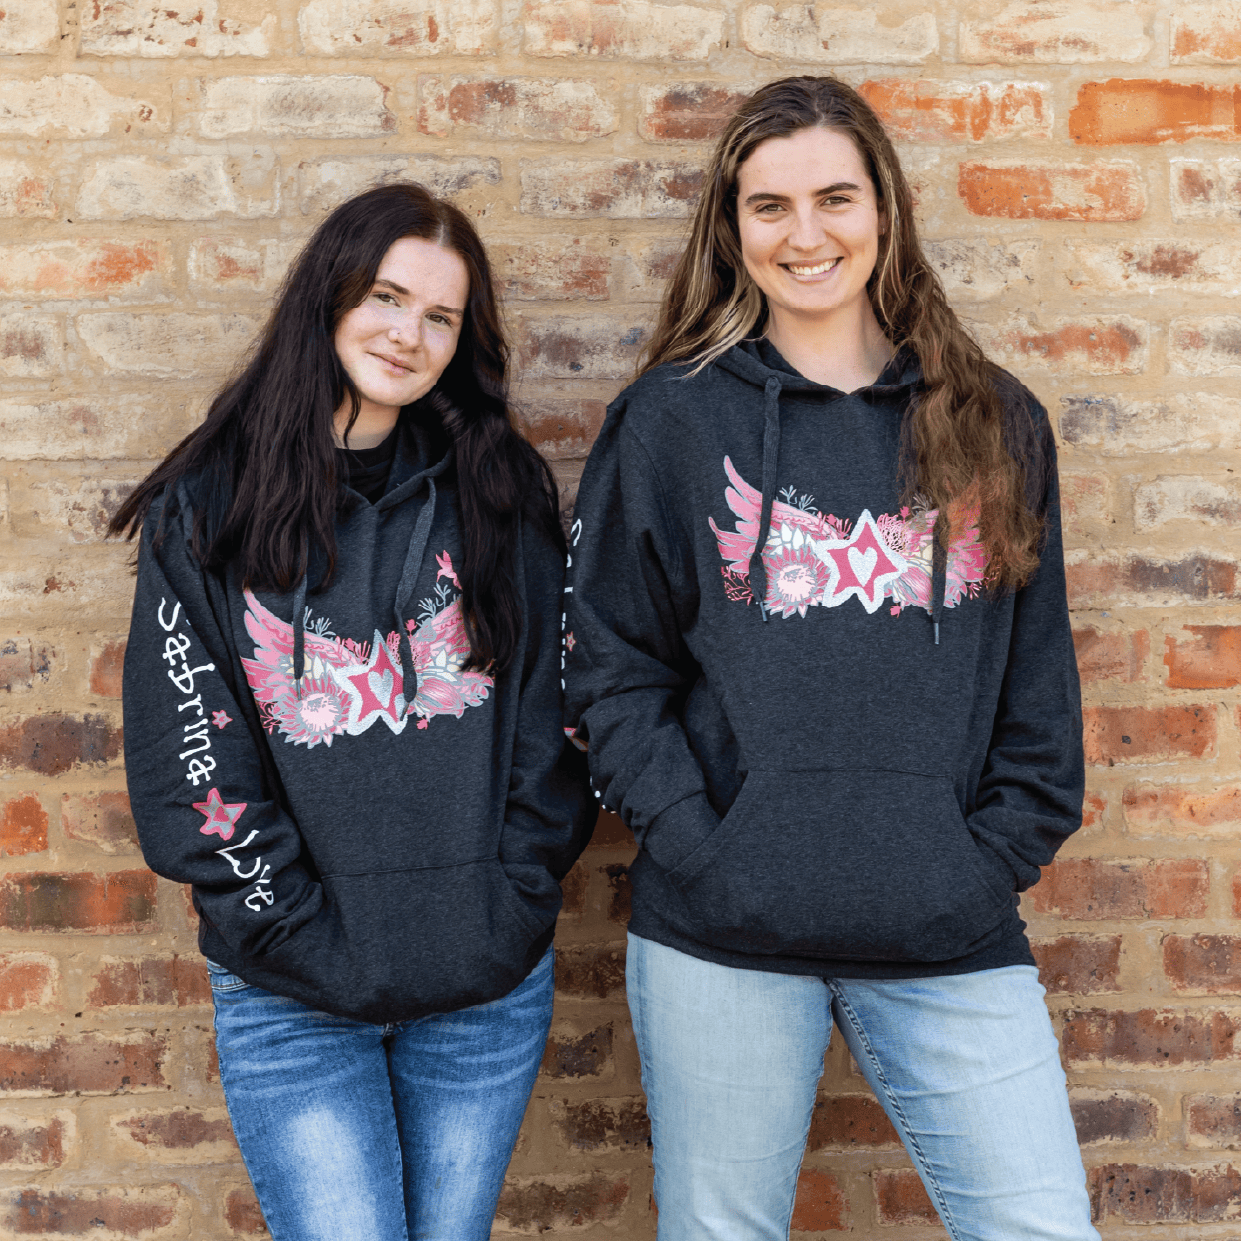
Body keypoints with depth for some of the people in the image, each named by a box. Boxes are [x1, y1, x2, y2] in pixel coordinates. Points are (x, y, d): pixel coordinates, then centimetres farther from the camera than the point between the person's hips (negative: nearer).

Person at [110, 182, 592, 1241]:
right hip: (290, 999, -2)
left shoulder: (505, 495, 3)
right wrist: (303, 935, -11)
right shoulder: (208, 507, -2)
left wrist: (514, 906, -6)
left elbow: (553, 712, 2)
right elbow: (187, 757, -7)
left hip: (490, 988, 2)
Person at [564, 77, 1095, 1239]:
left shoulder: (995, 425, 8)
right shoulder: (672, 417, 2)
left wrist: (999, 857, -1)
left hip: (951, 938, 2)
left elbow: (1039, 679, 10)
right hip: (724, 936, -1)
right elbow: (609, 661, 1)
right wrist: (695, 846, -9)